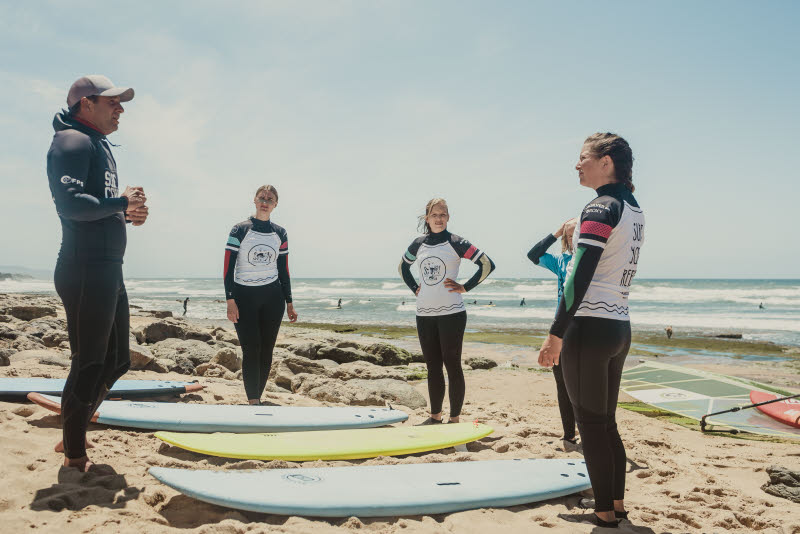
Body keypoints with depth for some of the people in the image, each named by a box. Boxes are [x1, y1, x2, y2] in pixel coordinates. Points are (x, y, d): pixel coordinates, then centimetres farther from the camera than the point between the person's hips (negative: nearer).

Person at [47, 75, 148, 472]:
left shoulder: (100, 146, 22)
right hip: (86, 271, -10)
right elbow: (70, 204, -24)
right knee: (89, 365, -3)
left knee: (116, 361, 17)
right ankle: (74, 455, 10)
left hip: (109, 271, 10)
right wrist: (121, 202, -14)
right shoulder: (72, 142, -9)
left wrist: (127, 214, 6)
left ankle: (74, 434, 31)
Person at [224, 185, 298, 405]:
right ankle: (253, 402, -6)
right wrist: (230, 300, -12)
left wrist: (289, 303, 11)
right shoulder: (240, 230, -2)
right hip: (244, 296, -3)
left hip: (273, 298, 3)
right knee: (251, 351, -8)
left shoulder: (280, 234, 8)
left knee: (266, 351, 4)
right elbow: (228, 267, -5)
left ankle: (257, 398, 16)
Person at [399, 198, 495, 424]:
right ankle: (435, 416, 21)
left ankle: (454, 419, 6)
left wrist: (465, 287, -7)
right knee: (432, 367, 11)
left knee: (452, 365, -1)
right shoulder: (418, 244, 9)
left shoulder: (456, 243, -3)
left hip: (451, 313, -5)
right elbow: (403, 267, 27)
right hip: (424, 313, 5)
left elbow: (487, 264, -6)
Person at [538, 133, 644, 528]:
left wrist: (556, 334, -17)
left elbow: (578, 278, -19)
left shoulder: (600, 209, -14)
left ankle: (605, 513, 12)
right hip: (619, 329, 9)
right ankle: (617, 505, 27)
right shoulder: (634, 210, 13)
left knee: (591, 426, 2)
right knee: (607, 423, 17)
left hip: (589, 329, -9)